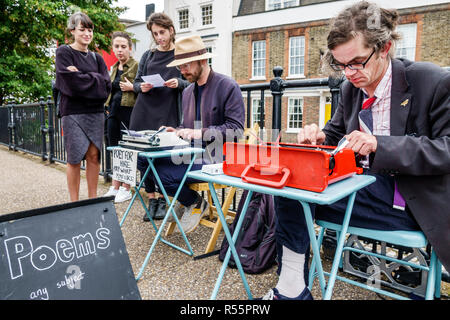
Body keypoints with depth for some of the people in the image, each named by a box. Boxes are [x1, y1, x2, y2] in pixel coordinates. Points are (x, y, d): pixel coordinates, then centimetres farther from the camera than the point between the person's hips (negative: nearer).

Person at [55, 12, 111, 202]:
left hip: (95, 112, 4)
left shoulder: (96, 58, 15)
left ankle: (93, 199, 15)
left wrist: (82, 76, -8)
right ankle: (74, 202, 10)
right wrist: (95, 79, -5)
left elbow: (107, 86, 0)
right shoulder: (64, 53, 1)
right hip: (73, 113, -4)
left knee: (94, 156, 4)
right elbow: (72, 83, -14)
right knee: (75, 159, -1)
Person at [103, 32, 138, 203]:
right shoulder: (114, 68, 18)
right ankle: (115, 187, 21)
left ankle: (126, 189, 8)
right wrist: (107, 108, 22)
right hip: (113, 111, 8)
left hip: (128, 111, -7)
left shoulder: (137, 66, -5)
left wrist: (132, 88, -19)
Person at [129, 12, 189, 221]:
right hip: (144, 113, 4)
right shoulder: (147, 56, 15)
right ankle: (151, 199, 16)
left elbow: (191, 83, 6)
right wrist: (141, 87, -6)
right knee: (142, 158, 2)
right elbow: (136, 83, 17)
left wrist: (179, 83, -15)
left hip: (168, 115, -3)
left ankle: (163, 199, 15)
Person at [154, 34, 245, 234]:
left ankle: (196, 203, 7)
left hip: (216, 158, -7)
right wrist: (176, 131, 0)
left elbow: (236, 129, -15)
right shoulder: (188, 91, 16)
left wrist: (200, 133, -22)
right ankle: (187, 200, 9)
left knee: (165, 173, -25)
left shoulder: (228, 87, -7)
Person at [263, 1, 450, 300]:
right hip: (364, 188, 7)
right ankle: (292, 288, -3)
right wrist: (319, 138, -7)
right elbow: (336, 135, 18)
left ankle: (293, 286, -2)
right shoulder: (350, 88, 8)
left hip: (414, 204, -6)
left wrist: (380, 145, -25)